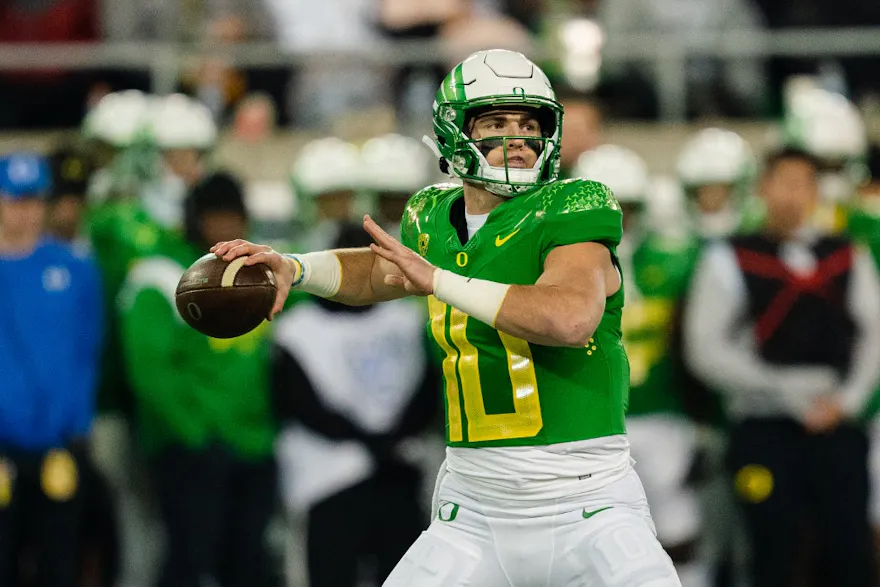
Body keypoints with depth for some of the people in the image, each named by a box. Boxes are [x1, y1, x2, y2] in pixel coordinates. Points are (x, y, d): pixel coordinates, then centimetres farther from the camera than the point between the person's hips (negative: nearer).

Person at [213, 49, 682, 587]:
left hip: (587, 504, -5)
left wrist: (437, 280, -24)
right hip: (475, 511, 5)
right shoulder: (436, 219, 9)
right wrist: (292, 269, 12)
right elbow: (379, 274, 31)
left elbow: (572, 318, -28)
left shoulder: (572, 209, -9)